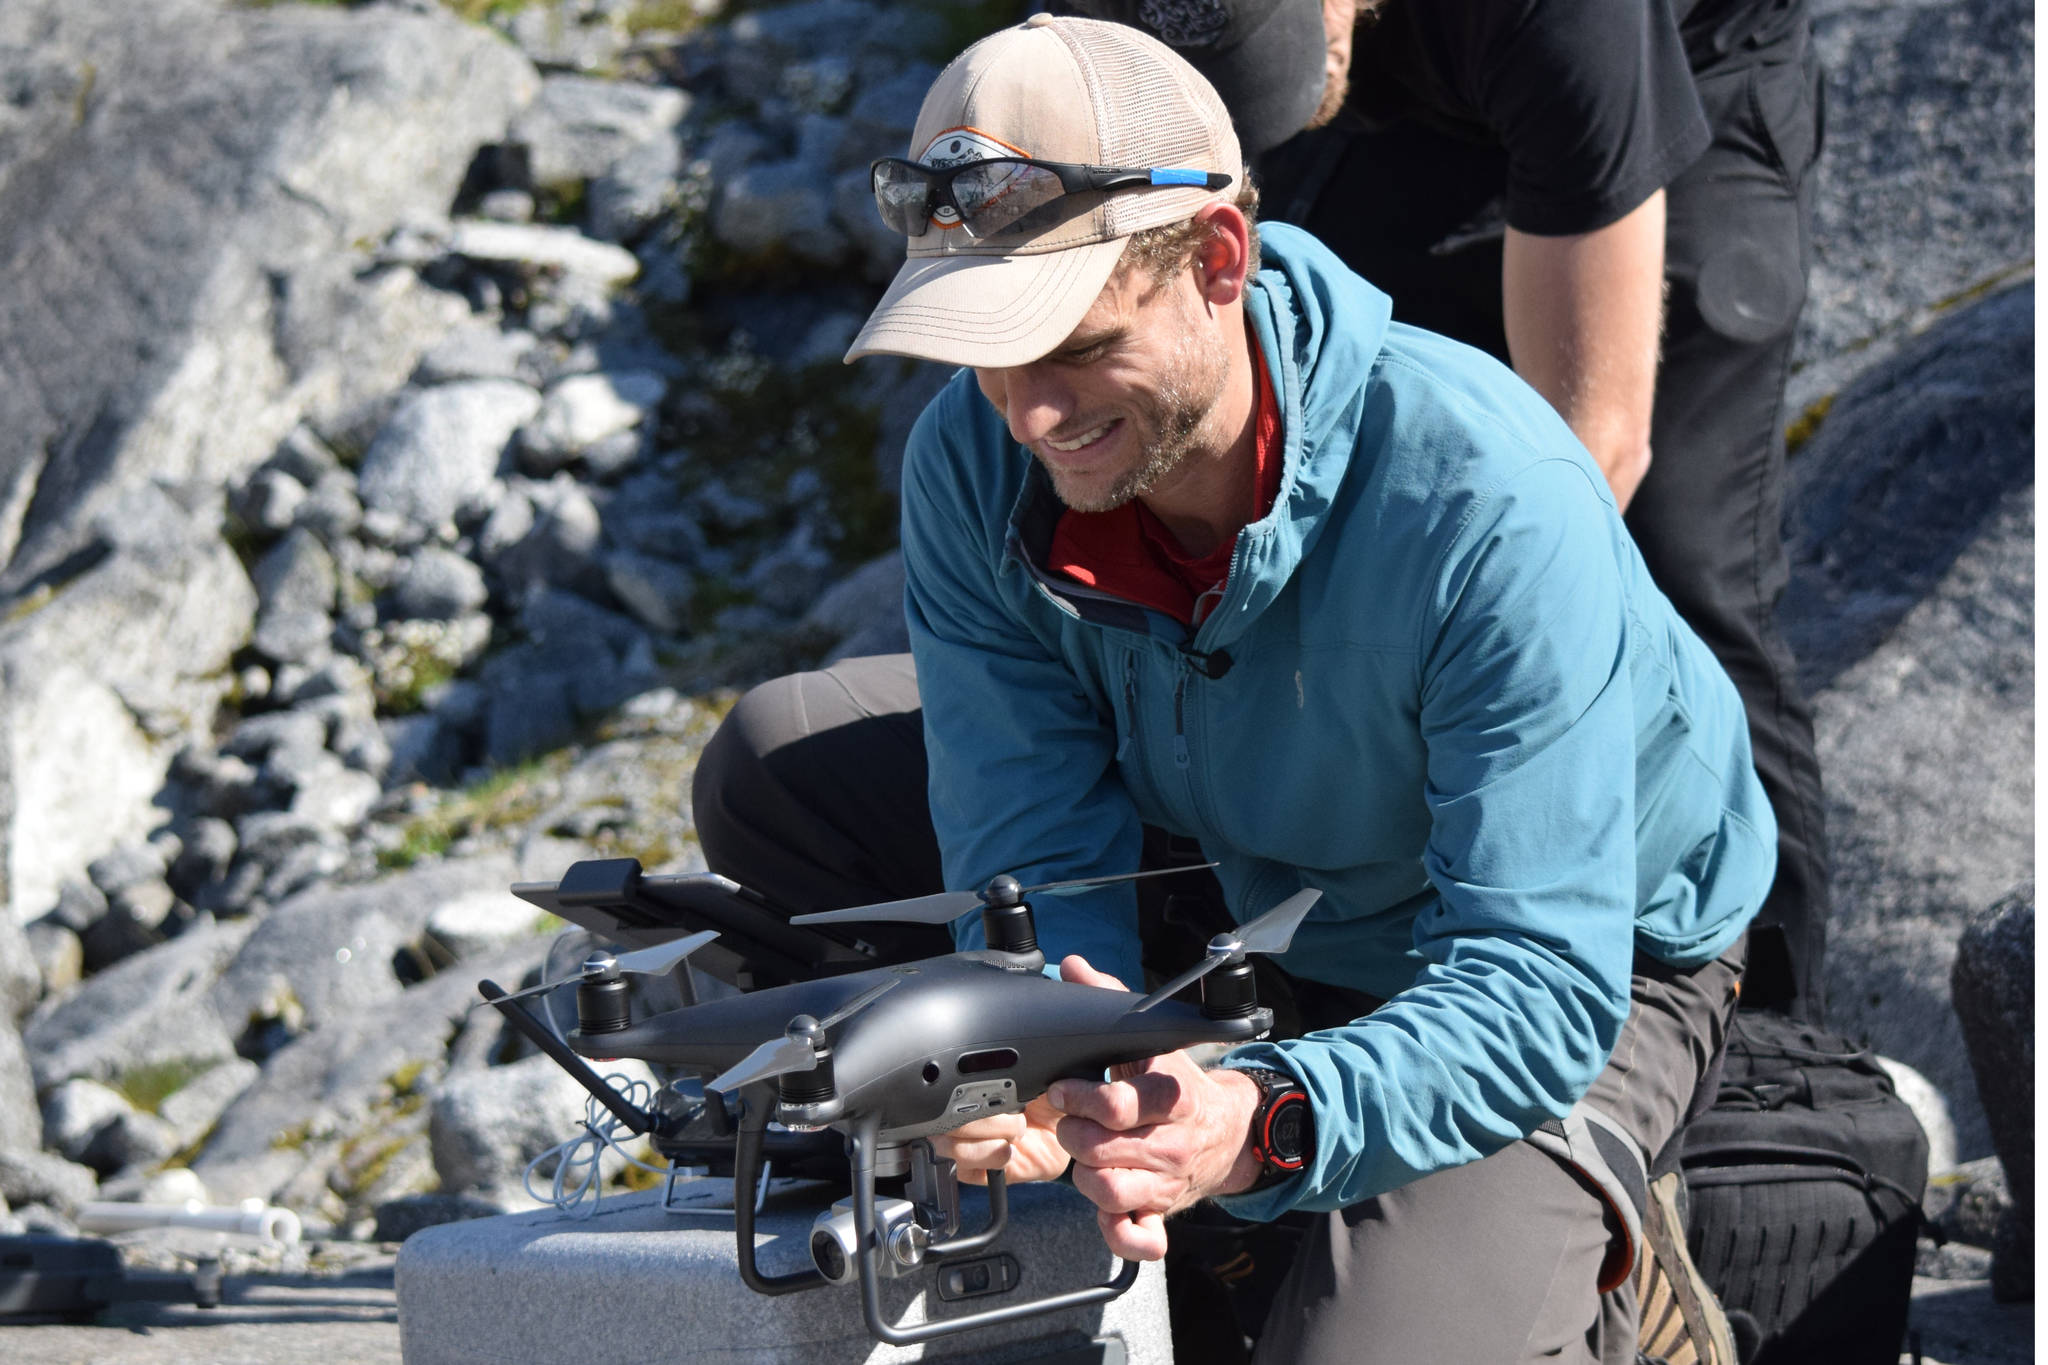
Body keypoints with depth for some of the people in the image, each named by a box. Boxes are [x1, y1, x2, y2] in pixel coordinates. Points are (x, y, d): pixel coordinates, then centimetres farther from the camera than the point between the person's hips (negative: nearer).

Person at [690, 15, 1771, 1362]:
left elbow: (1539, 983, -36)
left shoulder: (1495, 506, -37)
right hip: (1239, 881, 6)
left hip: (1590, 971, -5)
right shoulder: (979, 458, -21)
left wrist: (1271, 1125, -55)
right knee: (775, 772, -7)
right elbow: (1037, 843, -19)